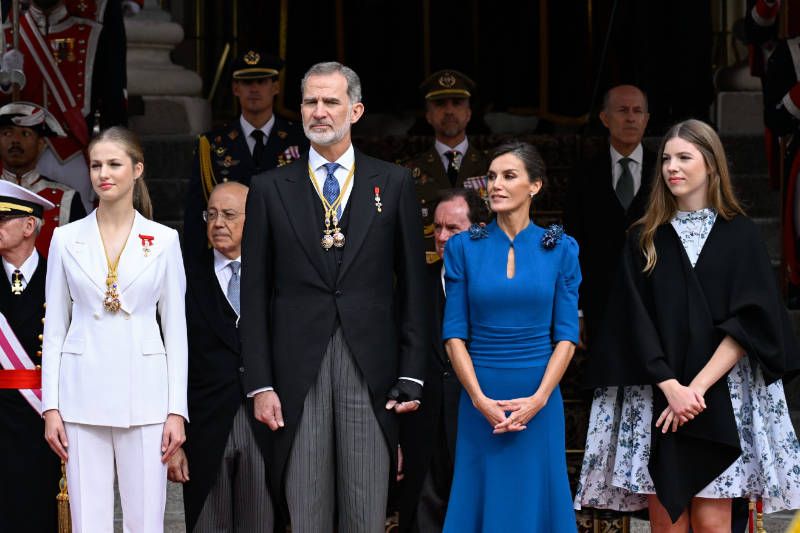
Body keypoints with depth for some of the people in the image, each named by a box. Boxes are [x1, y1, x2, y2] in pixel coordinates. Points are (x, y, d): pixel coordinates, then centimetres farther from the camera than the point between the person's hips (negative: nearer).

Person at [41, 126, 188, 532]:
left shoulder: (164, 240, 3)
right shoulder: (66, 239, 5)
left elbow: (176, 331, 4)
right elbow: (55, 329, 6)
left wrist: (177, 410, -3)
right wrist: (51, 406, -1)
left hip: (143, 394, -1)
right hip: (84, 393, 1)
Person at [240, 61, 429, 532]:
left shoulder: (394, 184, 8)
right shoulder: (271, 189, 8)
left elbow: (413, 285, 7)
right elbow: (255, 294, 6)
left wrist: (412, 374, 0)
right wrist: (260, 384, -1)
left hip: (371, 370, 0)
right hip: (298, 372, 0)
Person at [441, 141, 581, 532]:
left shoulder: (560, 249, 2)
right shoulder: (464, 247, 2)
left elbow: (567, 334, -1)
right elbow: (454, 332, -1)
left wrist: (538, 398, -12)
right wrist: (480, 400, -12)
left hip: (538, 402, 0)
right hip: (481, 401, 0)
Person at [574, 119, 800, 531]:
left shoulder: (740, 235, 3)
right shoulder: (643, 239, 8)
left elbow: (749, 322, -5)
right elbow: (633, 323, 1)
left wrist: (698, 388, -14)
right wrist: (671, 387, -13)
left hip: (721, 398, -1)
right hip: (654, 398, 2)